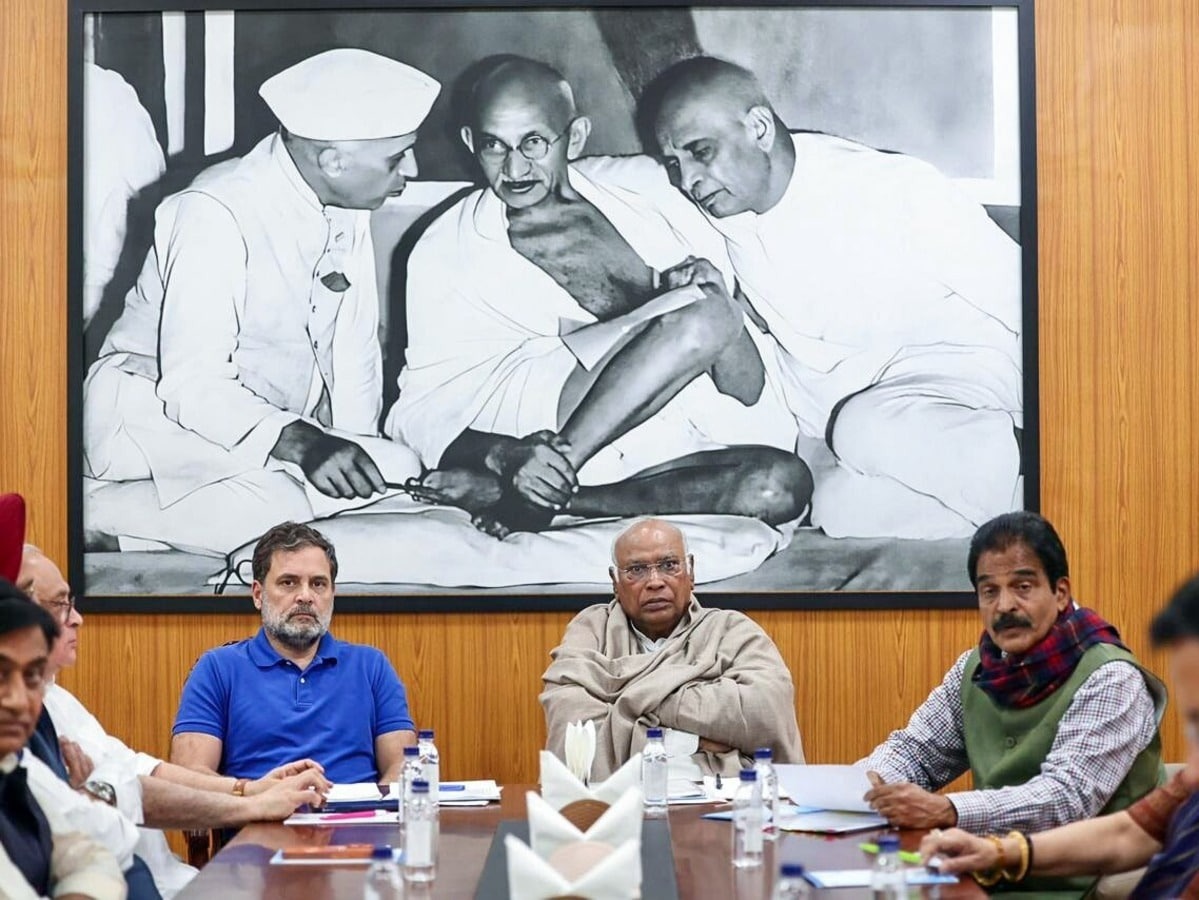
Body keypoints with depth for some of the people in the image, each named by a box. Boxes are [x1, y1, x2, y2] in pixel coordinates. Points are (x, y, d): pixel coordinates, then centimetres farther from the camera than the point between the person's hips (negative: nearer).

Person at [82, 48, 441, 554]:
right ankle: (96, 518, -15)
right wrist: (299, 442, -43)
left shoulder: (346, 209, 0)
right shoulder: (216, 213, -24)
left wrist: (355, 467, -8)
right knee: (277, 504, -34)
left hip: (270, 420, 9)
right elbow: (192, 384, -29)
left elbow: (354, 348, 3)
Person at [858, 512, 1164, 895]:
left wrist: (945, 810, -36)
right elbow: (915, 750, 14)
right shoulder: (977, 668, 8)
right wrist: (865, 783, -10)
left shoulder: (1110, 680, -14)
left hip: (1081, 879, -6)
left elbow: (1067, 796, -24)